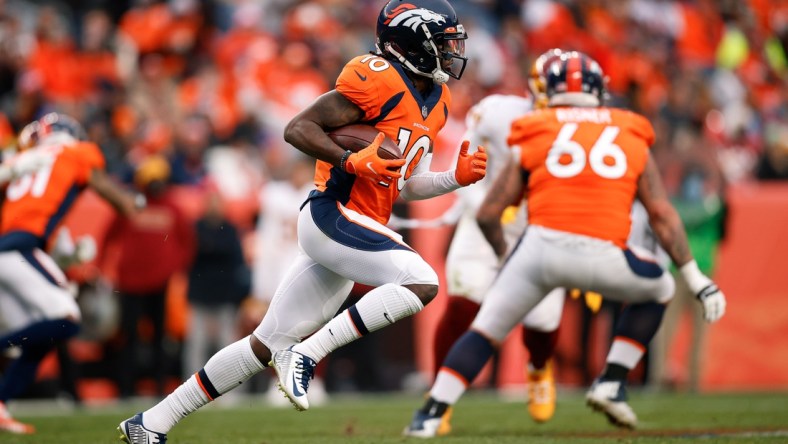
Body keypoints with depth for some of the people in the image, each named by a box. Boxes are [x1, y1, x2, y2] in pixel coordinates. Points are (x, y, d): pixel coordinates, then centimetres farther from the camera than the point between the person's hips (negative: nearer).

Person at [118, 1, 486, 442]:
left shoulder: (435, 103, 16)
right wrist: (353, 162, -23)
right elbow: (298, 128, -14)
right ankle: (305, 354, -18)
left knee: (268, 345, 9)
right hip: (333, 215, -9)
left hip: (355, 230, 9)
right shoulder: (376, 79, -13)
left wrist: (455, 178, 7)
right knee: (422, 283, -23)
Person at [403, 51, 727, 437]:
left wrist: (504, 256, 34)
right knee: (659, 290, 29)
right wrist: (696, 280, 18)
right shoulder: (631, 137, 20)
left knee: (485, 330, 13)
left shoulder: (536, 137, 16)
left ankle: (432, 413, 1)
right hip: (602, 257, 0)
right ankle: (612, 382, 20)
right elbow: (662, 214, 15)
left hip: (542, 246, 0)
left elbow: (488, 215, 14)